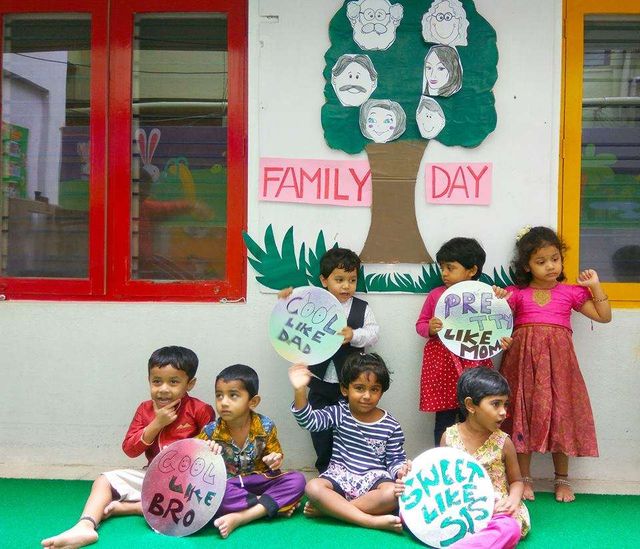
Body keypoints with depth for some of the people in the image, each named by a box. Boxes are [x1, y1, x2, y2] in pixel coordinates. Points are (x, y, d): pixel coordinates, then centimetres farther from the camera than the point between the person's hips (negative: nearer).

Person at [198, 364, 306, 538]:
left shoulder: (265, 426, -9)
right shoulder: (211, 431, -11)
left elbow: (275, 454, 4)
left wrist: (275, 459, -20)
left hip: (258, 481, 1)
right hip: (226, 486, -1)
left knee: (297, 480, -23)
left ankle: (239, 517, -30)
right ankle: (275, 505, -23)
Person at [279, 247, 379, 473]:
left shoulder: (362, 308, 0)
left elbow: (373, 334, -9)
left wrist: (354, 335, -27)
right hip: (321, 382, 1)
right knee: (321, 430, 12)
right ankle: (325, 471, 29)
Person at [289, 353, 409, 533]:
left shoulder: (391, 426, 1)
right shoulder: (338, 413, 2)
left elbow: (395, 459, 7)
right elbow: (309, 420, -11)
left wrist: (400, 470, -18)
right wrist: (300, 391, -27)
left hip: (374, 478, 0)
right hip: (341, 476, 0)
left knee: (394, 493, -34)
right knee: (313, 488, -31)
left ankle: (328, 509, -24)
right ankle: (374, 521, -33)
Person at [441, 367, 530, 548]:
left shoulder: (503, 442, -4)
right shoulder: (449, 436, -2)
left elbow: (516, 481, 10)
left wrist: (514, 499, -13)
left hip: (495, 510, -1)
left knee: (509, 529, -36)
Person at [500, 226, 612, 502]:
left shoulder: (571, 292, 8)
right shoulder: (516, 293, 4)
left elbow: (604, 316, 9)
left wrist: (595, 285, 5)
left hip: (558, 361, 1)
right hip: (524, 360, -1)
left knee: (560, 416, 5)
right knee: (523, 416, 3)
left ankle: (562, 479, 21)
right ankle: (524, 478, 16)